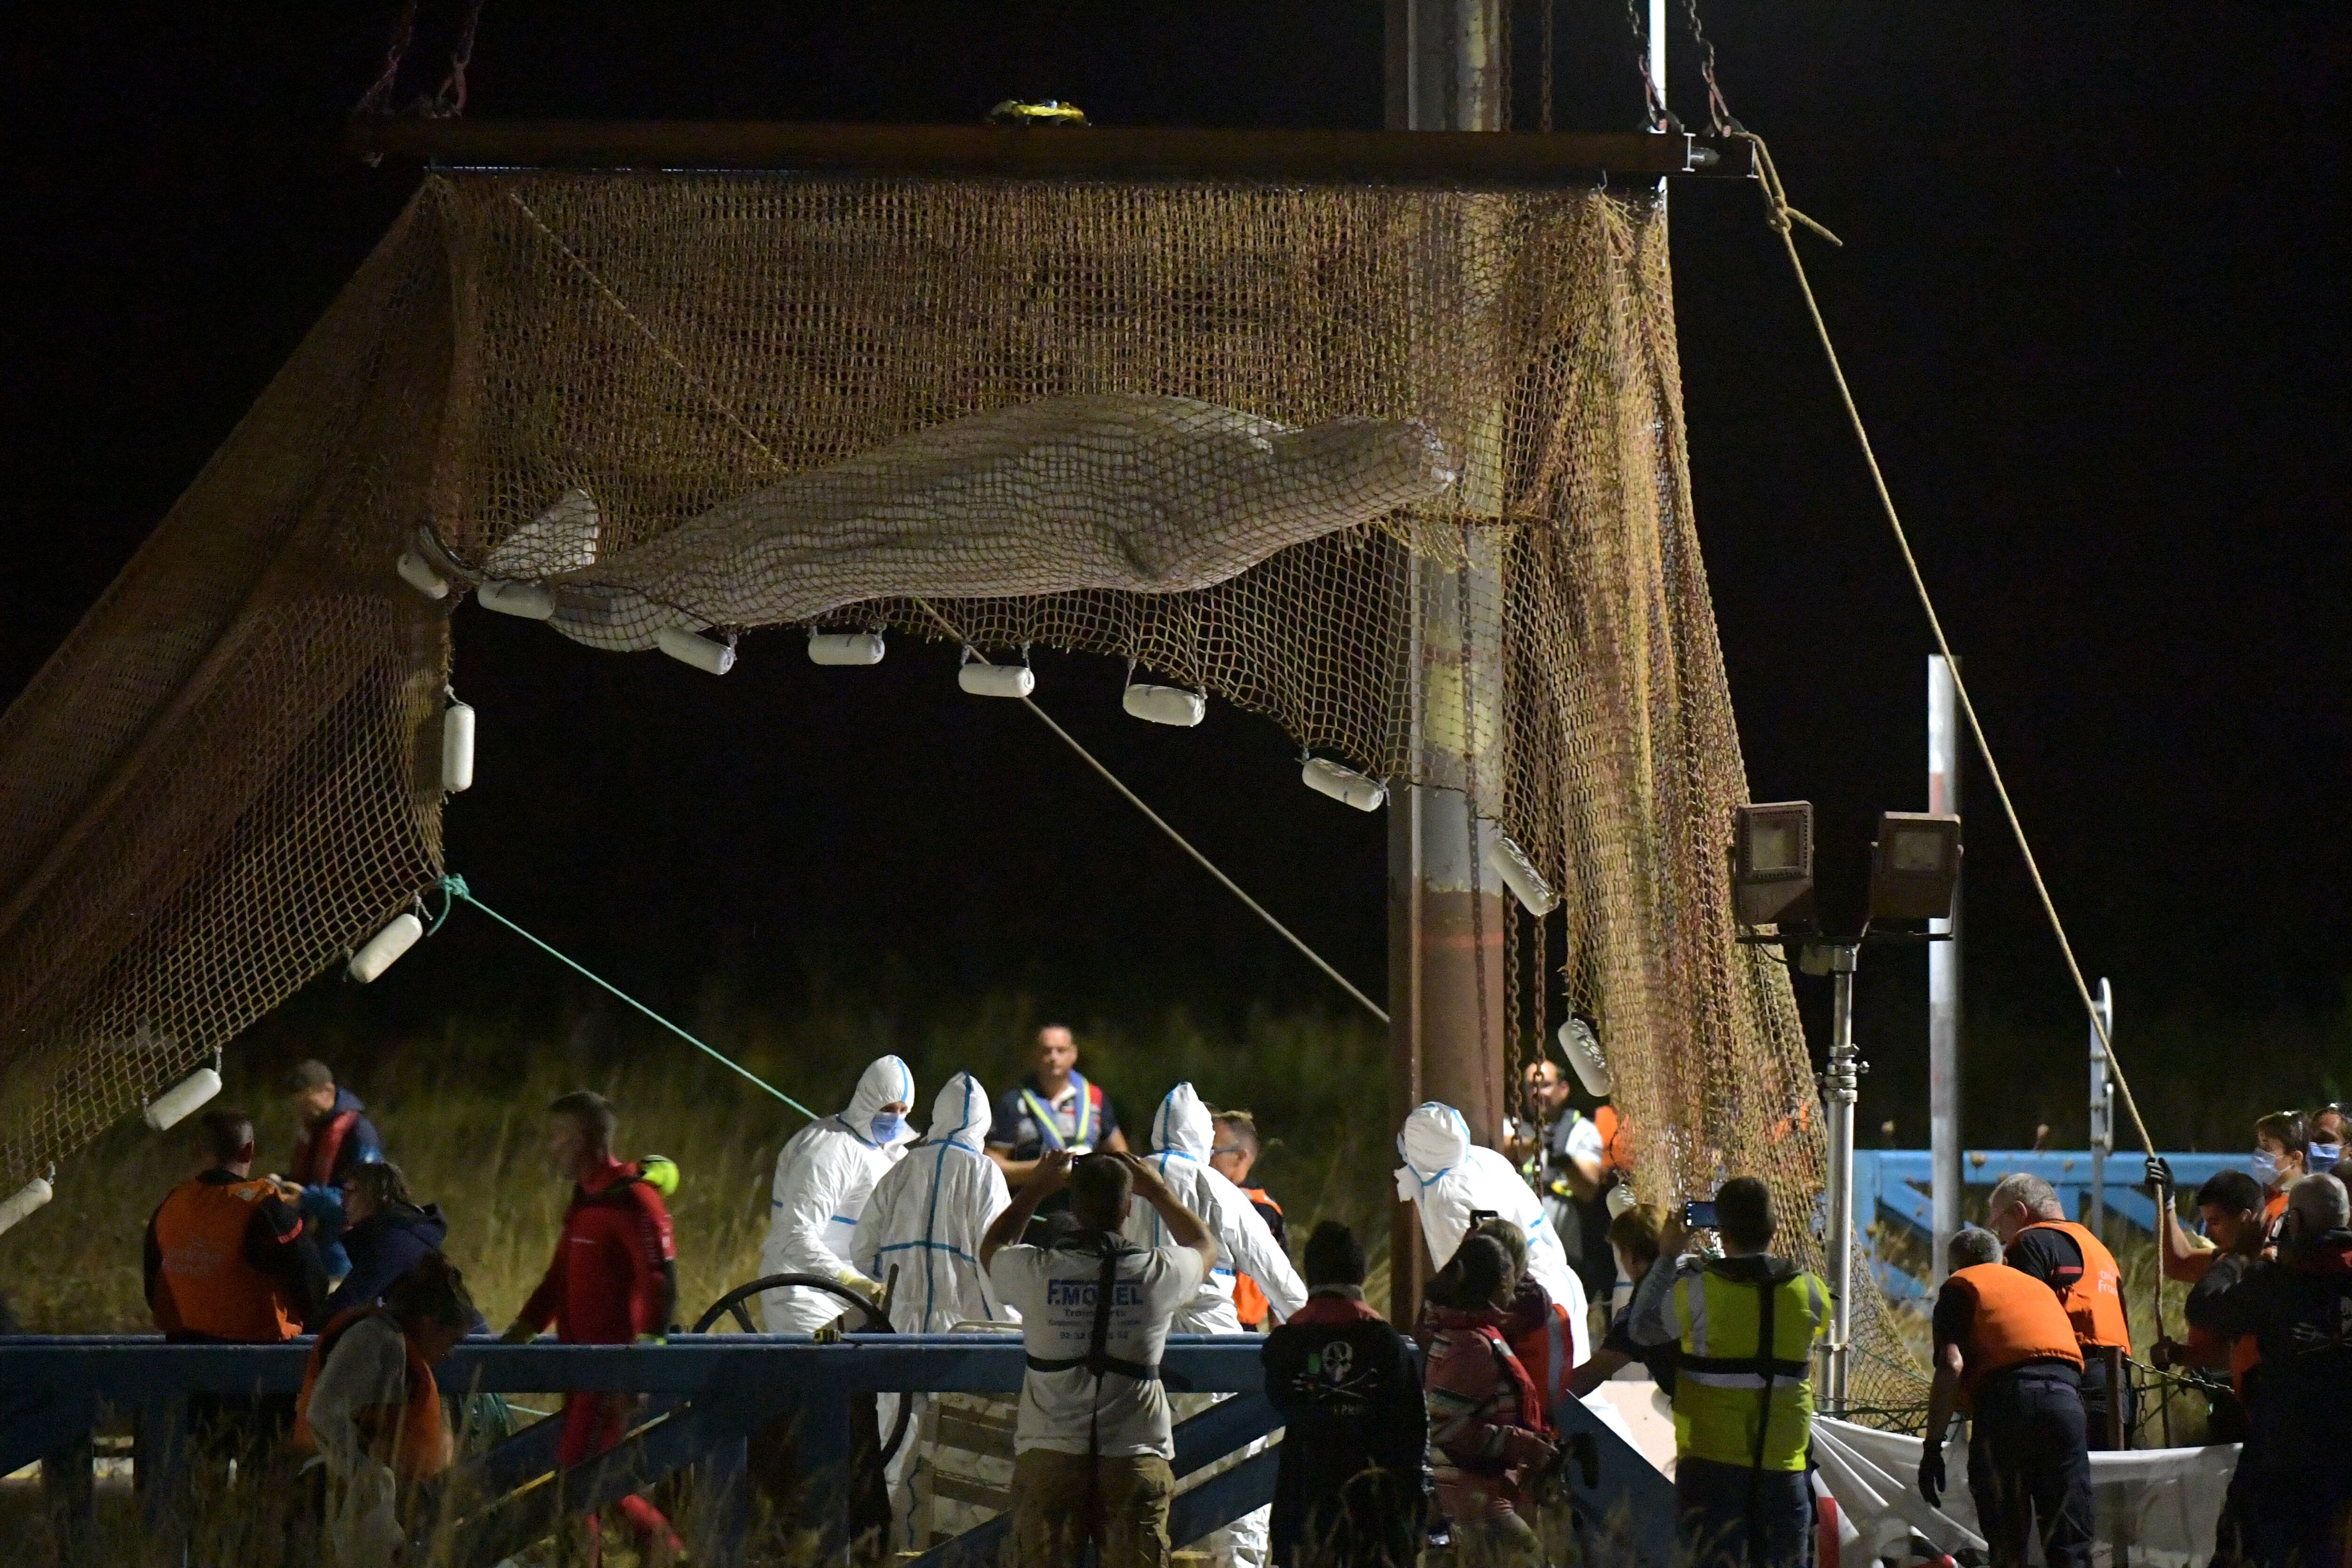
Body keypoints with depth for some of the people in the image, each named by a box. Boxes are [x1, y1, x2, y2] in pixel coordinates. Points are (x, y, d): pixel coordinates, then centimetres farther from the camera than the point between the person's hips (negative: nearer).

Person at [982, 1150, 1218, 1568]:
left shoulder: (1037, 1272, -8)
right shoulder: (1156, 1275, -8)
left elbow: (991, 1247, 18)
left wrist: (1035, 1189, 27)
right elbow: (1205, 1247, 18)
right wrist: (1157, 1191, 27)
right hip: (1134, 1460, 0)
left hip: (1048, 1458, 0)